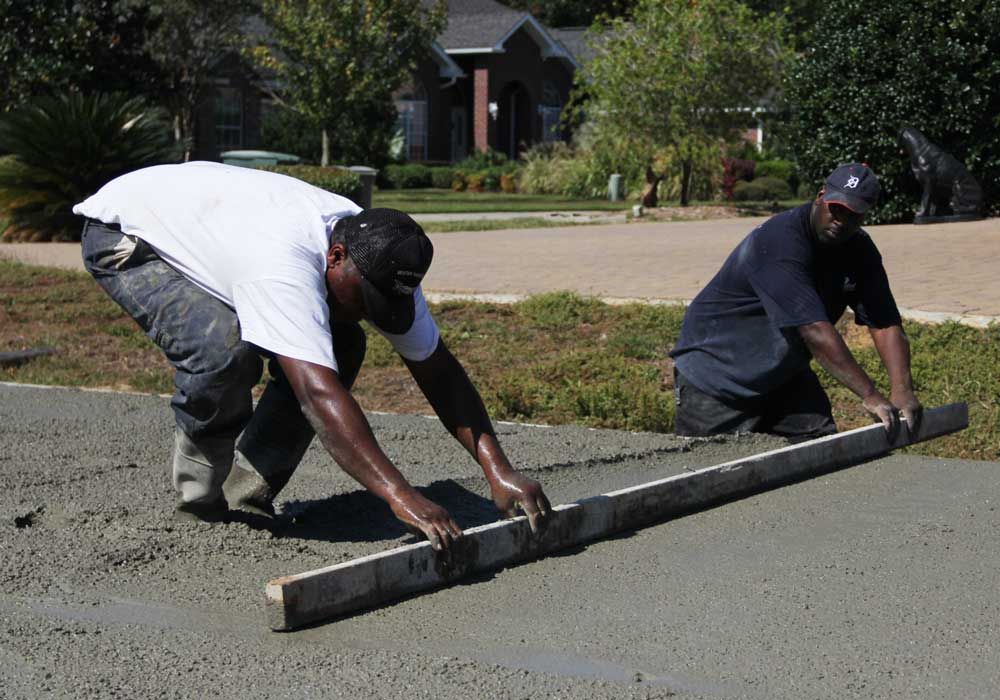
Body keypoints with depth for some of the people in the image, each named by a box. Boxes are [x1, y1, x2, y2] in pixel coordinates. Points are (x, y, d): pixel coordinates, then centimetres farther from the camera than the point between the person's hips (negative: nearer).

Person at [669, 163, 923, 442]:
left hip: (784, 375, 7)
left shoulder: (860, 251, -2)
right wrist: (870, 395, -36)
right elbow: (814, 329, -34)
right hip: (715, 372, -7)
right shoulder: (781, 241, -27)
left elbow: (885, 324, -7)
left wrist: (902, 390, -24)